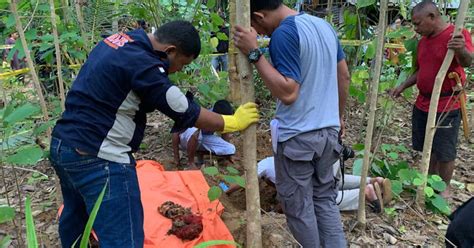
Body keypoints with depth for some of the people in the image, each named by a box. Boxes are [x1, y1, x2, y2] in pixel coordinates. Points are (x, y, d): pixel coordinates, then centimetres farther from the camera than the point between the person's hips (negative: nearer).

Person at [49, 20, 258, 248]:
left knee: (75, 218, 31)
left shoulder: (118, 41, 8)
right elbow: (188, 114, -15)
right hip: (97, 159, -10)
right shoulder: (143, 65, -21)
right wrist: (232, 122, -2)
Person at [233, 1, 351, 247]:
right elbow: (344, 76, 14)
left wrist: (254, 54, -23)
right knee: (325, 198, 20)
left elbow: (288, 93, -25)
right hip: (329, 131, 8)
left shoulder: (283, 34, -18)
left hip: (298, 137, -8)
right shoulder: (325, 25, 8)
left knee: (298, 206, 10)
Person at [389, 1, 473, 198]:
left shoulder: (456, 34, -13)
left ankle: (445, 188, 21)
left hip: (446, 106, -7)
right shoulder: (423, 41, 11)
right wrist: (403, 86, 10)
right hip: (422, 104, 7)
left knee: (445, 152, 4)